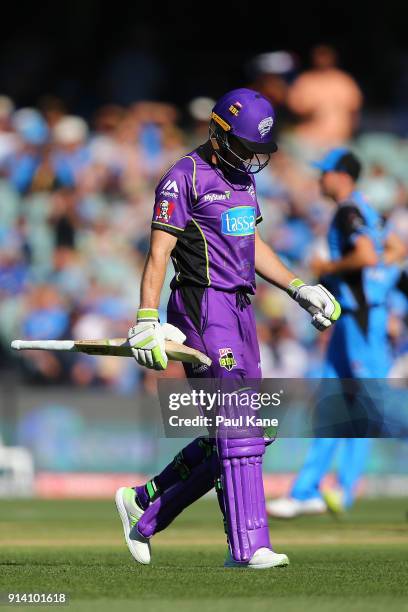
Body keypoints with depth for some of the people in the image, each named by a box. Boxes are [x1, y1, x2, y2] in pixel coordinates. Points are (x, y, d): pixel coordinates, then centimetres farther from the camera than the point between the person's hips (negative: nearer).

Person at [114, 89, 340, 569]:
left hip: (240, 310, 9)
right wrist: (147, 322, -20)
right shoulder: (185, 178, -9)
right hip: (204, 308, -9)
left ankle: (144, 506, 19)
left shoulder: (242, 176, 18)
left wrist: (298, 289, 22)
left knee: (247, 432, 8)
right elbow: (159, 252, -13)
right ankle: (247, 546, -14)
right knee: (238, 427, -14)